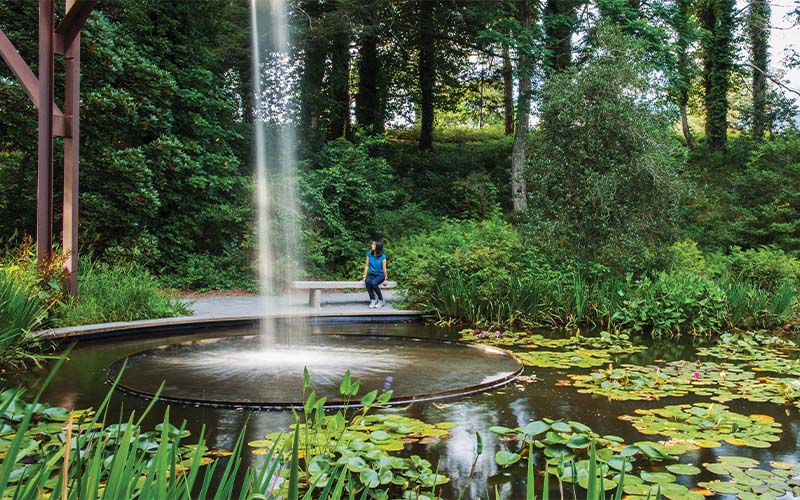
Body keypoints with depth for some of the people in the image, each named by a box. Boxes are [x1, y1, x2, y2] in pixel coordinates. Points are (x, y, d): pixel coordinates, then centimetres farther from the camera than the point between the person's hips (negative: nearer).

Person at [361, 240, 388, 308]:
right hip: (371, 274, 3)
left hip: (380, 275, -3)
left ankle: (381, 300, -14)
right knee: (367, 282, -31)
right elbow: (366, 266, 1)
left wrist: (386, 279, -12)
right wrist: (364, 277, -2)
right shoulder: (369, 254, -2)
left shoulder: (382, 256, -12)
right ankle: (373, 300, -21)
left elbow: (384, 268, -10)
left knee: (374, 283, -34)